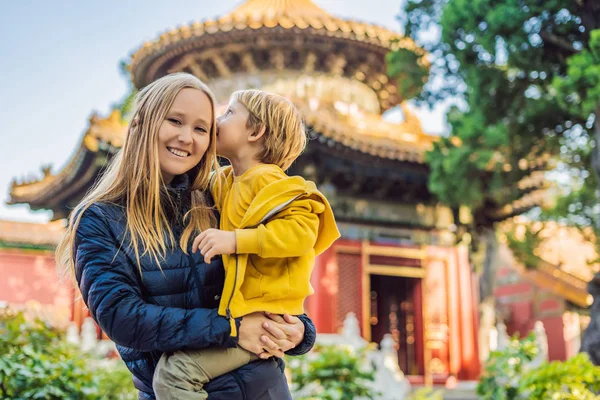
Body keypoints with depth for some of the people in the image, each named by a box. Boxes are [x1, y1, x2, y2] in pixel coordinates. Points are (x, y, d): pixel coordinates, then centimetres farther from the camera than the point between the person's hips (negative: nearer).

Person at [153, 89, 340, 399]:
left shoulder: (266, 181, -13)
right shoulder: (223, 181, 15)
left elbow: (301, 229, -27)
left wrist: (234, 240, -30)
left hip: (259, 316, -10)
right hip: (234, 309, 10)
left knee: (174, 373, -23)